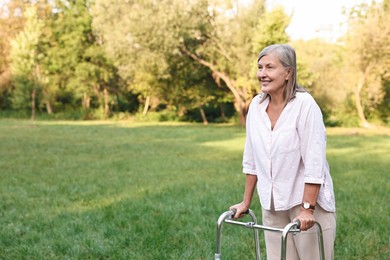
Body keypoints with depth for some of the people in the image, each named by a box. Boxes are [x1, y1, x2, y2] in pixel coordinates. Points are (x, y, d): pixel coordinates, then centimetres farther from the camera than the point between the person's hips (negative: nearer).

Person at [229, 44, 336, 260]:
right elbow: (251, 159, 9)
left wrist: (307, 208, -19)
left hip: (307, 201, -5)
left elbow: (314, 162, -17)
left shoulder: (304, 104, -15)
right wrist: (246, 202, 11)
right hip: (272, 205, 5)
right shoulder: (256, 105, 1)